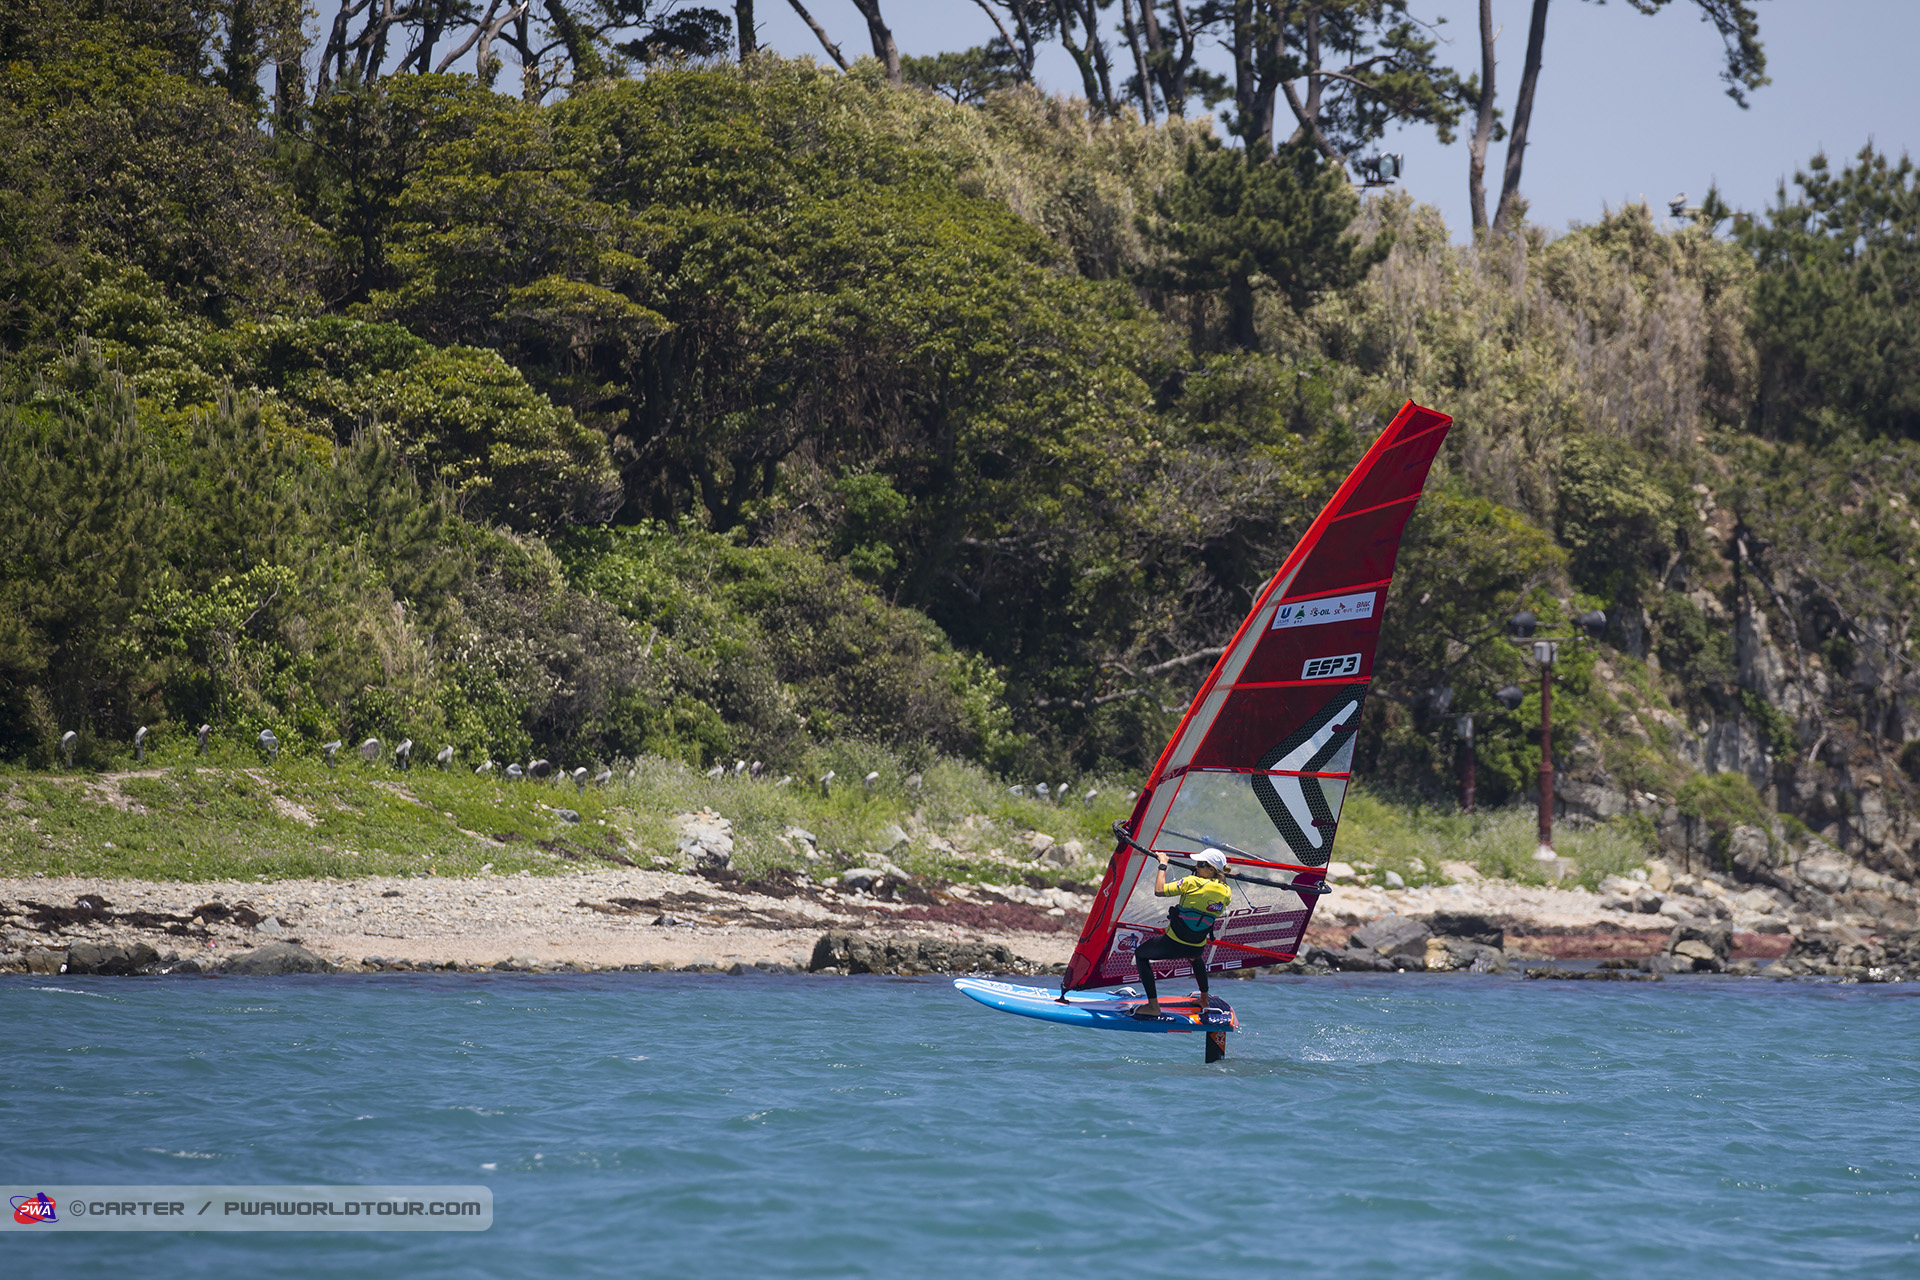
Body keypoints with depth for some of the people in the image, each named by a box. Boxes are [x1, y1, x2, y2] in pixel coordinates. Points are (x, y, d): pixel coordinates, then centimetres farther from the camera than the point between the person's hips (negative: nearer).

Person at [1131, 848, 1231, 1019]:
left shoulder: (1193, 883, -20)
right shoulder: (1226, 892, -3)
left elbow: (1159, 891, -17)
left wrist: (1162, 864, -5)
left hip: (1174, 944, -6)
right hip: (1198, 947, 6)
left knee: (1141, 954, 18)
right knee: (1195, 958, 43)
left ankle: (1153, 1006, 9)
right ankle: (1204, 1001, 51)